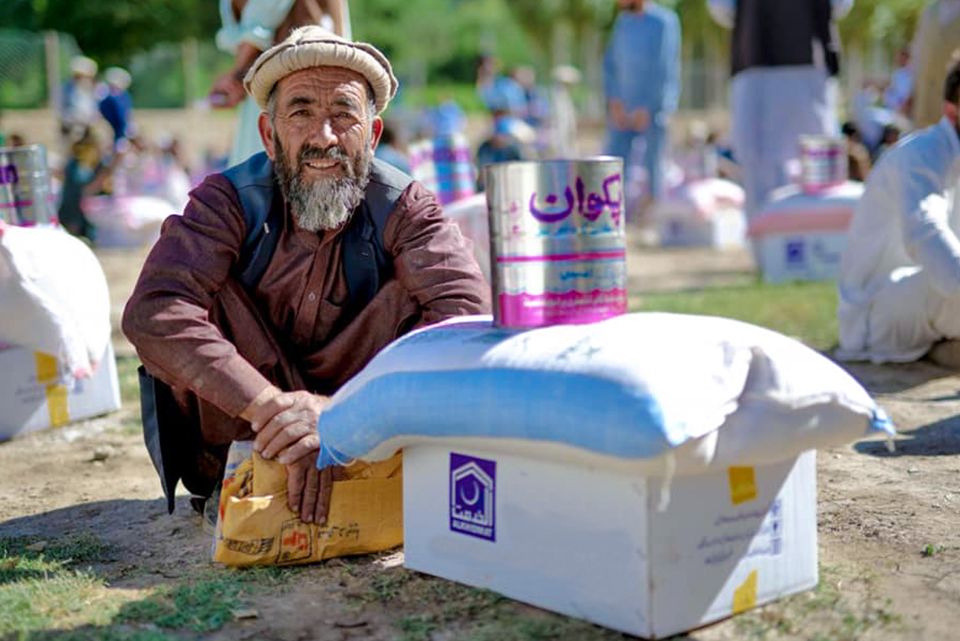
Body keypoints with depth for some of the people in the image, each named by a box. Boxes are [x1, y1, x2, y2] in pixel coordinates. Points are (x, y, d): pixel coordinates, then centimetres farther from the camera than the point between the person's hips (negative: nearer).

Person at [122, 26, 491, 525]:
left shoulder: (402, 207, -16)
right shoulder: (230, 200, -18)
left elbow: (466, 309, -33)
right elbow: (151, 313, -33)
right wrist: (270, 405, -46)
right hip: (234, 415, 0)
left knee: (416, 295, -25)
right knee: (208, 292, -28)